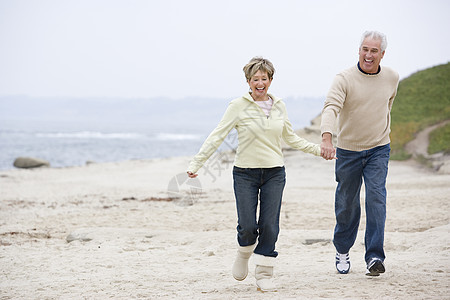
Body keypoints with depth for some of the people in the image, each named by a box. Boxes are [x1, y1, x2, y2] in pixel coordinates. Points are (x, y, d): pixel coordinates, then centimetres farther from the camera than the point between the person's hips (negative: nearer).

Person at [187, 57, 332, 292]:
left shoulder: (279, 106, 7)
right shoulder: (238, 106, -4)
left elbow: (291, 138, 21)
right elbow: (217, 136, -7)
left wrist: (317, 149, 20)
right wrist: (196, 163, -14)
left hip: (274, 173, 3)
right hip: (245, 174, -3)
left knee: (269, 226, -2)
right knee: (247, 226, -7)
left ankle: (264, 275, 10)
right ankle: (244, 254, 27)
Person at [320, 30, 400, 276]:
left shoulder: (391, 78, 0)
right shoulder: (345, 79, -14)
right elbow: (331, 108, -29)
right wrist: (326, 138, -45)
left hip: (378, 150, 2)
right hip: (348, 150, -2)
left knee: (376, 199, -13)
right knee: (347, 203, 9)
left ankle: (374, 257, -12)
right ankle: (342, 251, 30)